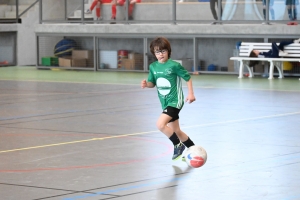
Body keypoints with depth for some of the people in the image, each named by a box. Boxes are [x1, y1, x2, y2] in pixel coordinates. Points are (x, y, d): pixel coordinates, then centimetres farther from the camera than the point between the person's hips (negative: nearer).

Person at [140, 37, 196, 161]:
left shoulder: (174, 65, -13)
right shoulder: (153, 67, 4)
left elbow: (188, 78, -4)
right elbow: (152, 83, 14)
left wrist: (190, 93, -10)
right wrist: (146, 84, -8)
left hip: (175, 101, -7)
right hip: (165, 103, 7)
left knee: (160, 124, -22)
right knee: (176, 132, 13)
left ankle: (178, 145, -4)